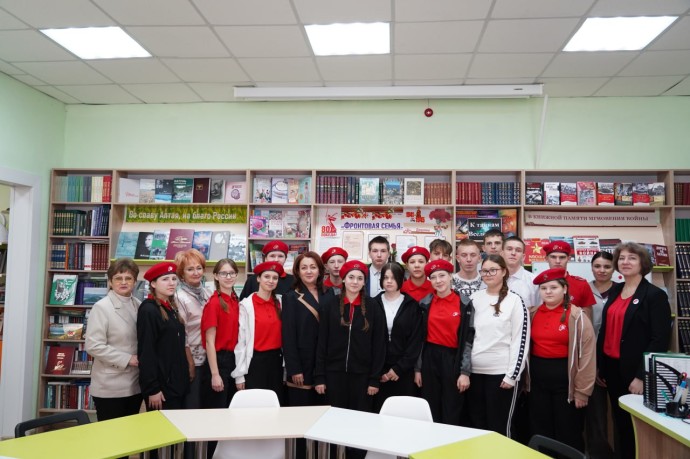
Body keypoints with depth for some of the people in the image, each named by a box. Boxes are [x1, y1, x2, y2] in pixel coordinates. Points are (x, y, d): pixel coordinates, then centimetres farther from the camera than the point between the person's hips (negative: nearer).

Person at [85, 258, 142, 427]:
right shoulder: (102, 307, -12)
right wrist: (127, 359, -17)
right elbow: (93, 346, -17)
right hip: (110, 387, -5)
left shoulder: (139, 306, 5)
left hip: (134, 384, 6)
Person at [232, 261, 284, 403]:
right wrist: (240, 374, -9)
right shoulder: (246, 305, -10)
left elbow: (282, 333, 11)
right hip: (255, 362, -5)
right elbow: (240, 340, -9)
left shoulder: (279, 302, 5)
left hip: (276, 360, 5)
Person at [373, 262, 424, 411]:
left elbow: (416, 341, -2)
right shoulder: (374, 304, 3)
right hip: (378, 371, 1)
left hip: (404, 371, 0)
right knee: (379, 411, 2)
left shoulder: (412, 306, 1)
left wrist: (399, 368, -8)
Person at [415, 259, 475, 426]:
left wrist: (465, 372, -9)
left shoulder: (464, 304, -4)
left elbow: (469, 339, -4)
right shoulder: (425, 304, 3)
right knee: (430, 411, 10)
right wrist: (417, 368, 4)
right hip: (430, 358, 2)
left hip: (453, 359, -2)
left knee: (452, 413, 4)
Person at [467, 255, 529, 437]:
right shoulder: (474, 298, 8)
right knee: (477, 425, 14)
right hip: (474, 371, 4)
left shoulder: (514, 301, -5)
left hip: (501, 372, -4)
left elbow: (521, 340, -7)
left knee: (500, 426, 5)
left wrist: (512, 375, -11)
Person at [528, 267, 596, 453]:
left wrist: (582, 391, -10)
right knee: (540, 433, 14)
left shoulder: (576, 316, -9)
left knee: (568, 434, 9)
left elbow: (587, 354, -10)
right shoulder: (533, 314, 4)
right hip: (538, 377, 4)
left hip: (565, 377, -4)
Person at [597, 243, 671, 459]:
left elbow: (660, 340, -15)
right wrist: (600, 366, 9)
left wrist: (641, 376, -19)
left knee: (636, 424, 6)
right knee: (619, 421, 17)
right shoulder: (615, 290, 8)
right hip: (612, 368, 6)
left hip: (634, 371, -6)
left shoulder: (655, 295, -10)